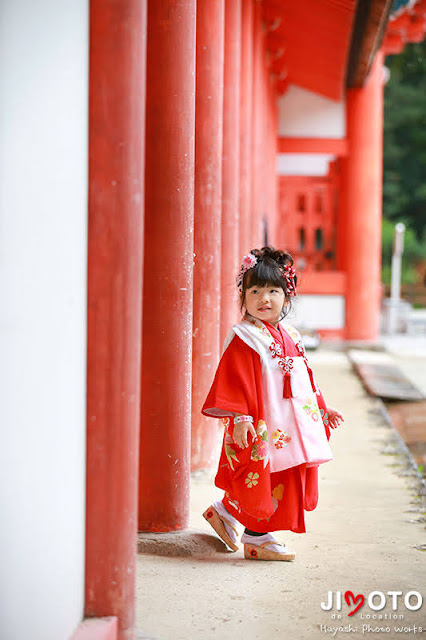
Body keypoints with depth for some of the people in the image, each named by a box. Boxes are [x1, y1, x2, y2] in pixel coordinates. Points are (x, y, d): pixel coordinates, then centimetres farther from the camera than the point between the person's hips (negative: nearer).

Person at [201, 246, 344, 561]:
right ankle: (256, 539, 14)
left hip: (294, 425, 8)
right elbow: (235, 380, -14)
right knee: (263, 483, -4)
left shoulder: (291, 337, 14)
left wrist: (322, 410, 23)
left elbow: (306, 379, 23)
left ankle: (225, 511, 23)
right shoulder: (243, 338, -9)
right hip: (262, 428, -8)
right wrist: (240, 418, -22)